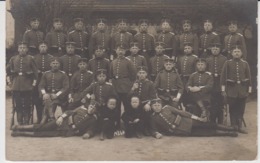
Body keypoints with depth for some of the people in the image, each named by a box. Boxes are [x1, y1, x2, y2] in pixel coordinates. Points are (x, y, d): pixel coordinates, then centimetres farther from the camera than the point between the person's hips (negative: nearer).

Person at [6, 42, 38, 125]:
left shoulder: (30, 58, 0)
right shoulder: (13, 59, 8)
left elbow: (35, 71, 1)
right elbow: (7, 70, 16)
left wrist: (34, 81, -5)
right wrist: (8, 79, 7)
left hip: (27, 86, -2)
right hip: (16, 86, 2)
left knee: (27, 105, 1)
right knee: (17, 105, 5)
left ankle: (26, 122, 10)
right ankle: (19, 122, 15)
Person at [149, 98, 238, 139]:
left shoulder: (167, 108, -1)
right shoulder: (153, 118, -2)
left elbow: (180, 112, -2)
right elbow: (154, 130, 0)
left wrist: (194, 117, -8)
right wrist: (157, 134, -25)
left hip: (186, 123, 1)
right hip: (184, 132, -1)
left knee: (208, 126, -6)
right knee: (208, 132, -6)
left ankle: (231, 128, 7)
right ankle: (229, 133, 2)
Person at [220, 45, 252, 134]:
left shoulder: (245, 63, 6)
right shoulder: (227, 63, 0)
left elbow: (249, 77, 8)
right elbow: (223, 76, -2)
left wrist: (249, 90, 3)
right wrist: (223, 90, -6)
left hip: (243, 89, 2)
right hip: (231, 89, -2)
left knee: (241, 109, 6)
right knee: (232, 109, 4)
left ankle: (239, 126, 16)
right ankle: (233, 126, 15)